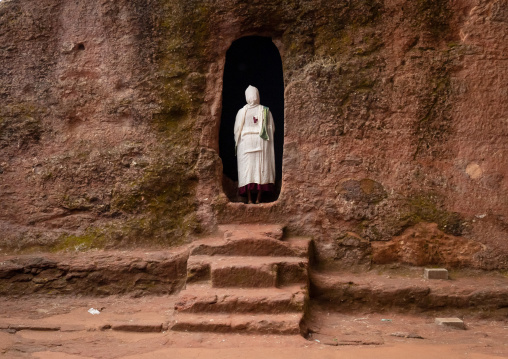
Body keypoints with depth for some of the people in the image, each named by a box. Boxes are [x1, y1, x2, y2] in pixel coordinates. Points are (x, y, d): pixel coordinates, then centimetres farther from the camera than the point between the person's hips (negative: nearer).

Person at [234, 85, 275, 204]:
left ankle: (249, 198, -5)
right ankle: (258, 198, 1)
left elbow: (237, 130, 3)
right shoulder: (266, 111, 2)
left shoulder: (242, 112, -1)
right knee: (261, 168, 3)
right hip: (262, 143, 1)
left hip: (246, 142, -1)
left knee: (247, 169, 0)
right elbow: (271, 128, 5)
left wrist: (237, 144, 14)